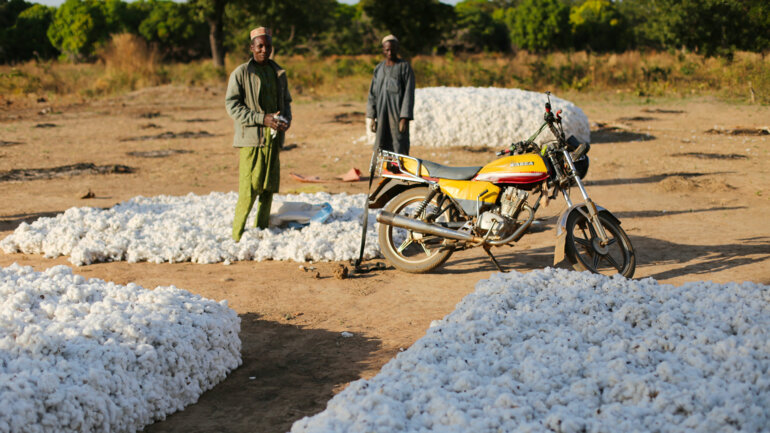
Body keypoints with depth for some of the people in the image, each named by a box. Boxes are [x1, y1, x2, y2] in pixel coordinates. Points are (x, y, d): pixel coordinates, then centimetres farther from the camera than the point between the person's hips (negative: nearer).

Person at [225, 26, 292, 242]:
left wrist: (287, 118, 0)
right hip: (250, 138, -5)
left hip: (273, 138, 5)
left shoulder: (279, 73, 15)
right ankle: (238, 236, 0)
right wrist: (262, 118, -17)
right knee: (248, 190, -9)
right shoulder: (241, 73, -2)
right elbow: (232, 105, -8)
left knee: (269, 188, 8)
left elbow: (286, 101, 23)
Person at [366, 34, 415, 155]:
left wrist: (405, 118, -16)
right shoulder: (378, 69, 12)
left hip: (398, 114, -5)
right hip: (382, 115, 5)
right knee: (381, 151, 6)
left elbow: (409, 94, -9)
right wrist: (372, 117, 5)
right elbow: (373, 93, 12)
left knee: (400, 150, -5)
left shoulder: (405, 67, -4)